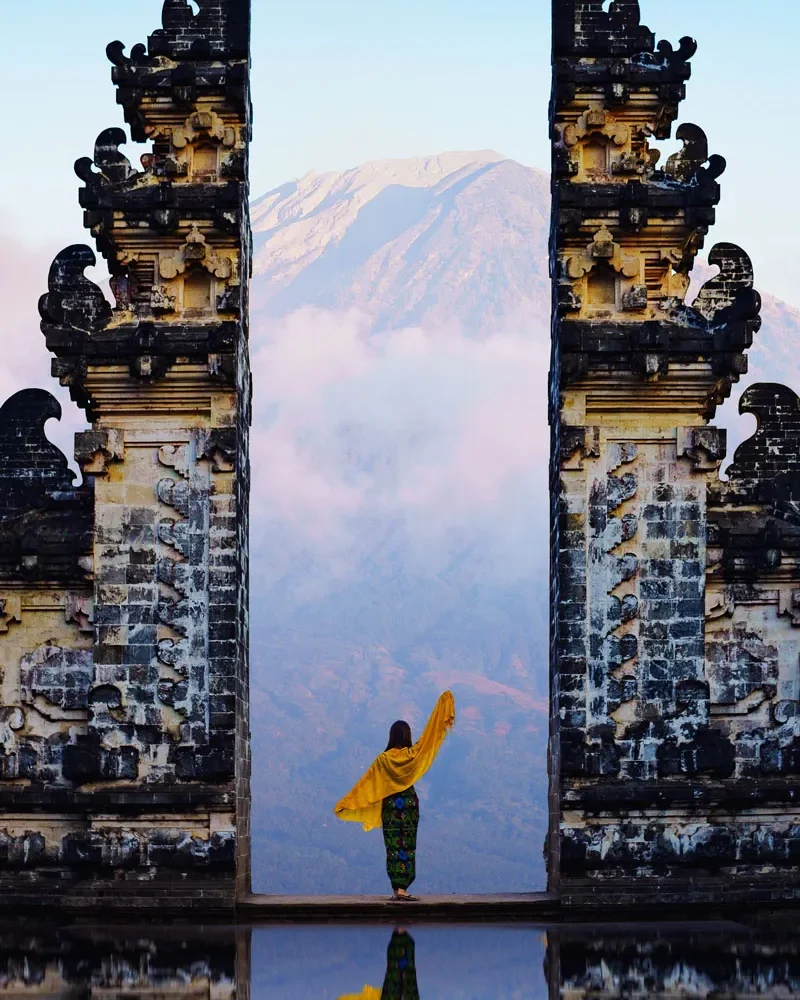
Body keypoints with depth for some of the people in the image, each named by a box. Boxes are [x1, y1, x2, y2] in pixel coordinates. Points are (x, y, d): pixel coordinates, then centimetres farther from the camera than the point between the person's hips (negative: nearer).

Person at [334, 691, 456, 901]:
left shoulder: (383, 759, -8)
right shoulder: (414, 754, -6)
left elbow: (366, 783, -6)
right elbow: (431, 733, 0)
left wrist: (346, 804, 1)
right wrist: (444, 702, 7)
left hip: (390, 805, -1)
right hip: (410, 803, 1)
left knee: (394, 846, 3)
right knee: (408, 846, 4)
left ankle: (397, 889, -2)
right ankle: (402, 888, -3)